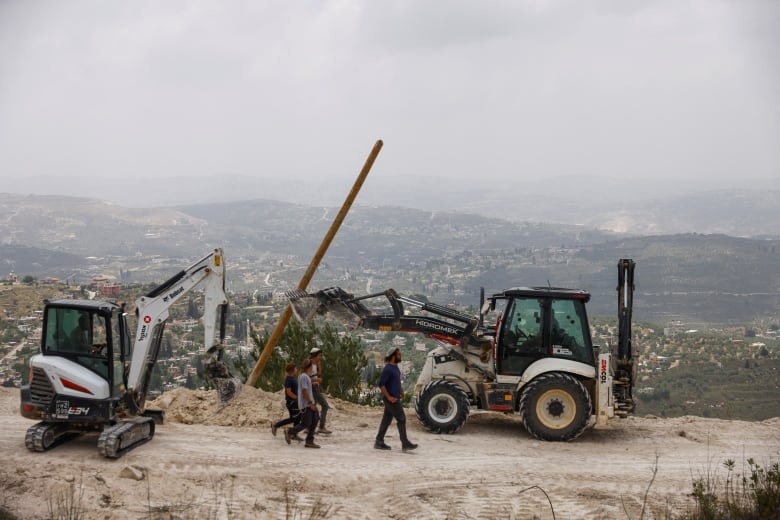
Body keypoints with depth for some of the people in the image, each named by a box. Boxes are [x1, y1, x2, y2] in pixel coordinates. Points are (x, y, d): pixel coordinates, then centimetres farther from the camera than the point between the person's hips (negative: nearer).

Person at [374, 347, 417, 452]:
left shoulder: (395, 367, 12)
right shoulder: (388, 369, -17)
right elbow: (381, 384, -21)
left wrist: (401, 389, 14)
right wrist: (389, 397, -21)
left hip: (395, 398, 9)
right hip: (391, 399, -9)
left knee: (387, 420, 11)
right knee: (401, 419, -7)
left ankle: (379, 442, 16)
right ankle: (405, 443, -3)